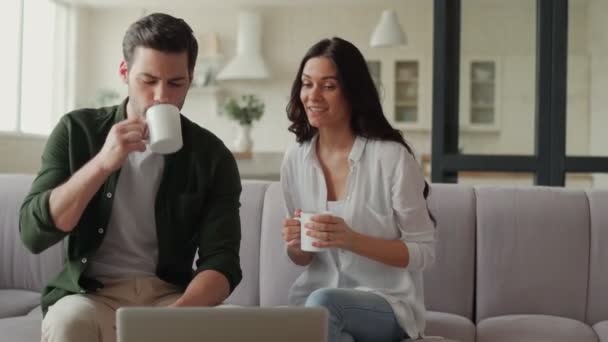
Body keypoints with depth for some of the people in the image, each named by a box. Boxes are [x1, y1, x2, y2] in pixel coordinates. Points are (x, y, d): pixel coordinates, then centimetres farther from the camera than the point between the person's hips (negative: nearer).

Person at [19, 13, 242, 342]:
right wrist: (102, 163, -22)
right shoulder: (77, 131, -1)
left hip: (169, 293, 0)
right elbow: (33, 233, -9)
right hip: (90, 293, 0)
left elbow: (221, 261, -8)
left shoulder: (212, 155, -2)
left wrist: (177, 313, -29)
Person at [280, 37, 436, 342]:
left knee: (323, 304, -34)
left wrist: (352, 240, -23)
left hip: (387, 304, -3)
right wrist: (296, 245, -12)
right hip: (315, 297, 3)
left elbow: (423, 251, -9)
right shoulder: (294, 159, 3)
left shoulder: (391, 157, -13)